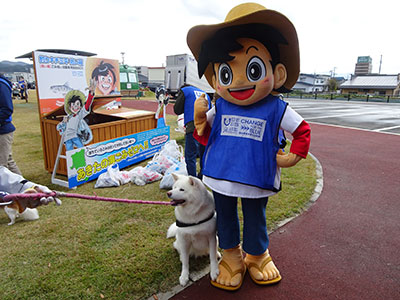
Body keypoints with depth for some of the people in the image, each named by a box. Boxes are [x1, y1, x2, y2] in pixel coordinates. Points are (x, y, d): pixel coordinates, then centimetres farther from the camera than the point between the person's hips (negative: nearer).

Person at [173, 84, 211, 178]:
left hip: (193, 126, -6)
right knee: (204, 154, 16)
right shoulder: (205, 94, 28)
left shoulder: (184, 90, 12)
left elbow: (177, 110, 7)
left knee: (190, 156, 0)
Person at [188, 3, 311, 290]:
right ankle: (231, 256, 42)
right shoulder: (219, 107, -4)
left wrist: (293, 156, -3)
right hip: (221, 176, 3)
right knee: (225, 215, 17)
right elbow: (206, 136, 4)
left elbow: (303, 130, 3)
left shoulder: (275, 109, -9)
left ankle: (257, 256, 45)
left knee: (255, 217, 15)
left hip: (256, 179, -2)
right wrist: (200, 120, -13)